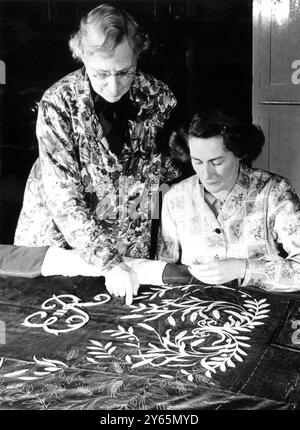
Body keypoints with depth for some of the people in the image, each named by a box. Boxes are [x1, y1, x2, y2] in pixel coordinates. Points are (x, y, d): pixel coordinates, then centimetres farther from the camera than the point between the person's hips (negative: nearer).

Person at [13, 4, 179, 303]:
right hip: (57, 233, -1)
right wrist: (108, 263, -31)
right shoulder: (58, 104, -22)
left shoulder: (158, 98, -13)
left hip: (129, 242, 2)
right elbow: (63, 199, -23)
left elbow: (172, 166, 3)